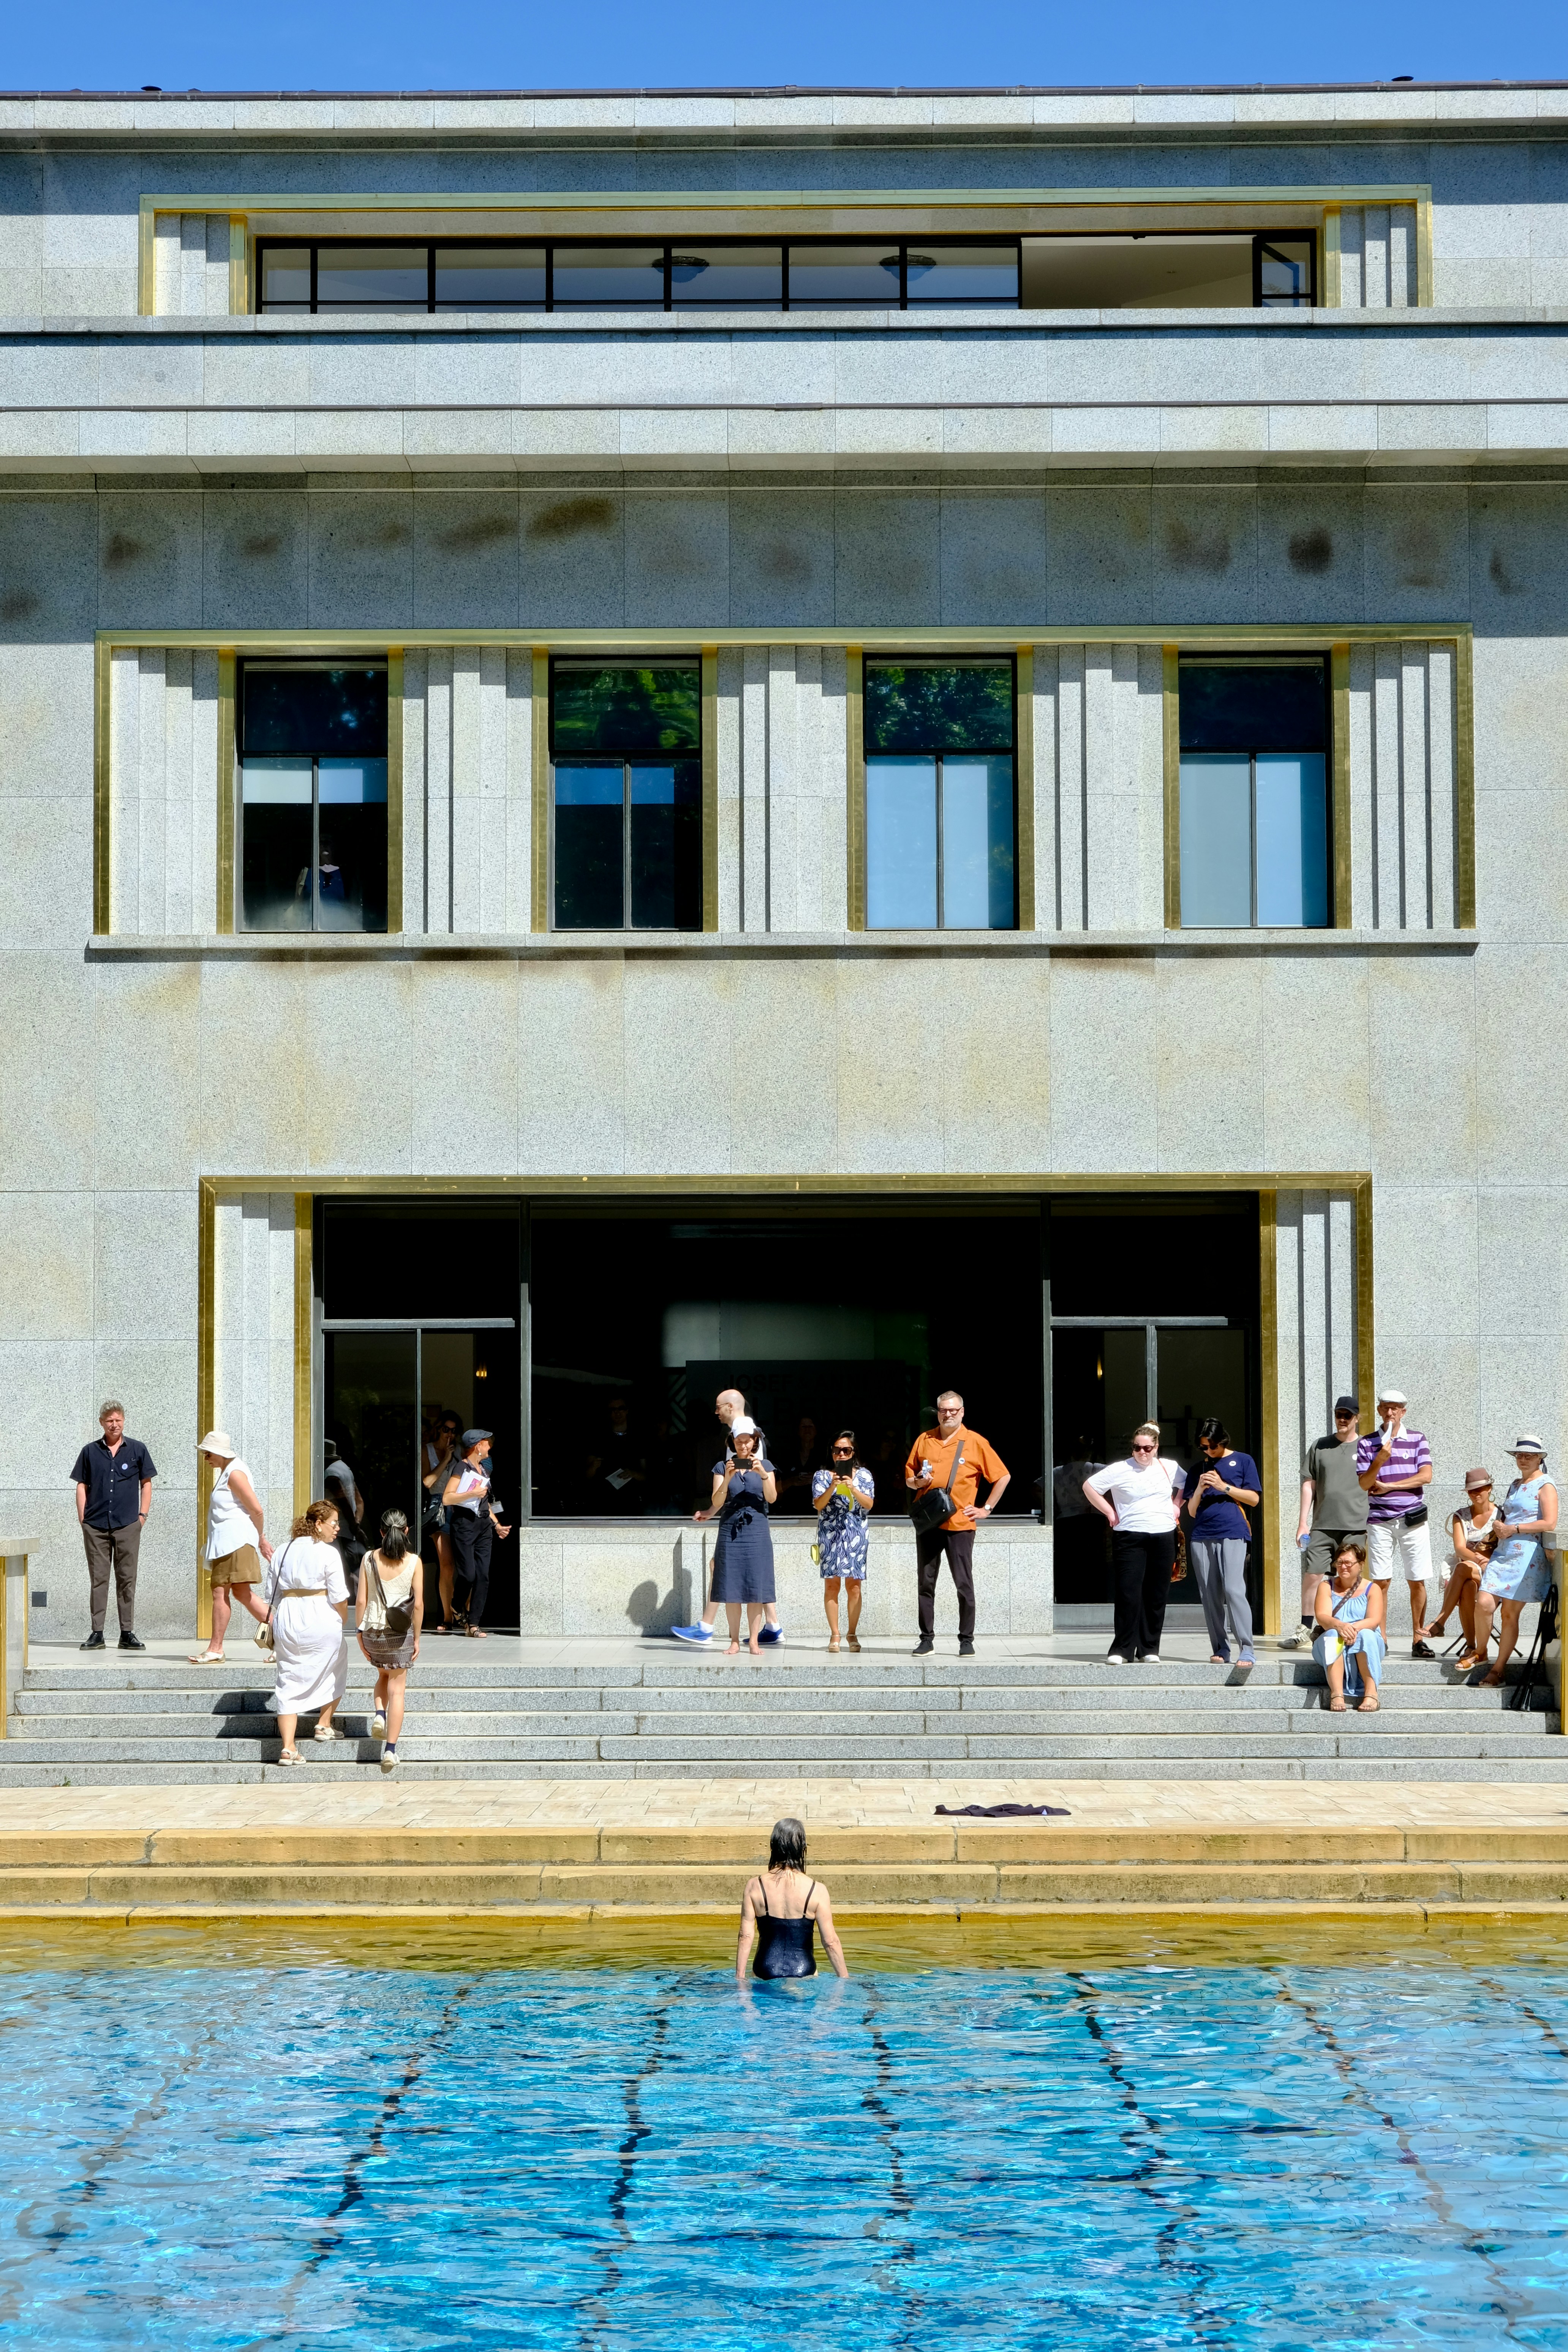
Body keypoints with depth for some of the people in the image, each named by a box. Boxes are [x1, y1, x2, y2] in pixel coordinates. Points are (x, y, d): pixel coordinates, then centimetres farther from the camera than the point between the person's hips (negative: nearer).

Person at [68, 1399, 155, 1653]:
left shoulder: (137, 1449, 8)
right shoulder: (91, 1451, 9)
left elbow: (146, 1483, 12)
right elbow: (82, 1486, 12)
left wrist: (143, 1515, 3)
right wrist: (83, 1518, 4)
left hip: (127, 1526, -1)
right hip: (96, 1526, 1)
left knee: (127, 1579, 1)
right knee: (98, 1579, 1)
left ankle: (127, 1633, 5)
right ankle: (96, 1633, 4)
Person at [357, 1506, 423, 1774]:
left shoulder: (370, 1559, -2)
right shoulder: (414, 1561, -7)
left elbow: (361, 1601, -3)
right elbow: (418, 1603, -8)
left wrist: (360, 1632, 7)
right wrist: (417, 1637, 1)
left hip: (372, 1631, 2)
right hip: (400, 1632, -2)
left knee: (383, 1676, 29)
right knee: (397, 1688, 4)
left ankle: (379, 1715, 3)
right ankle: (390, 1750, -1)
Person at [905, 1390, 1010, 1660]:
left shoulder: (975, 1442, 1)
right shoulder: (924, 1440, 11)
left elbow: (1003, 1477, 4)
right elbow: (909, 1479, 18)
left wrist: (987, 1509, 1)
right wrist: (917, 1482, -5)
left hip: (960, 1524, -3)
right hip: (928, 1523, 3)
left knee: (964, 1584, -3)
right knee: (925, 1584, 4)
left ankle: (967, 1640, 5)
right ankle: (927, 1640, 10)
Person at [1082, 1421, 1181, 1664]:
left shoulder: (1169, 1468, 10)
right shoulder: (1120, 1470, -1)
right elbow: (1089, 1486, 2)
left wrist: (1176, 1506, 13)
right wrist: (1110, 1512, -1)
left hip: (1163, 1537, 3)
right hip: (1130, 1537, -3)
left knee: (1157, 1596, 3)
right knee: (1128, 1594, -9)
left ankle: (1149, 1649, 10)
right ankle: (1122, 1649, -3)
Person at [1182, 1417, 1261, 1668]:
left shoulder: (1243, 1461, 9)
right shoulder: (1200, 1469, 18)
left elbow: (1253, 1499, 3)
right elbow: (1191, 1511, 16)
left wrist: (1224, 1487, -6)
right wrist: (1200, 1488, -2)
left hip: (1232, 1534, -4)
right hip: (1202, 1538, 4)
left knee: (1234, 1591, -16)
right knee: (1210, 1597, 2)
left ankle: (1246, 1650, -17)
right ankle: (1220, 1650, 7)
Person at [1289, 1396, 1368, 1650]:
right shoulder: (1320, 1447, 12)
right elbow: (1309, 1485, 12)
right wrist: (1303, 1522, 6)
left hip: (1355, 1526, -2)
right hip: (1322, 1525, 2)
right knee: (1312, 1576, -4)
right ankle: (1306, 1629, 5)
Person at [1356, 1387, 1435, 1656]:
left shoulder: (1417, 1440, 7)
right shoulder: (1367, 1444, 7)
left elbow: (1426, 1476, -3)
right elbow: (1363, 1484, 0)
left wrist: (1387, 1486, -4)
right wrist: (1379, 1461, -17)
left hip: (1412, 1519, 0)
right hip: (1379, 1520, 0)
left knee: (1417, 1582, -1)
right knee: (1381, 1581, -4)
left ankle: (1418, 1639, 4)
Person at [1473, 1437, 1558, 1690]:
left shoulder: (1545, 1486, -4)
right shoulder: (1515, 1486, 20)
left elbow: (1549, 1524, -14)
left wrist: (1515, 1529, -12)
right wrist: (1500, 1528, 11)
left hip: (1528, 1556, -6)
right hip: (1503, 1553, 6)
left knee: (1510, 1613, -4)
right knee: (1484, 1604, -9)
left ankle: (1499, 1670, 3)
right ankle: (1480, 1652, 12)